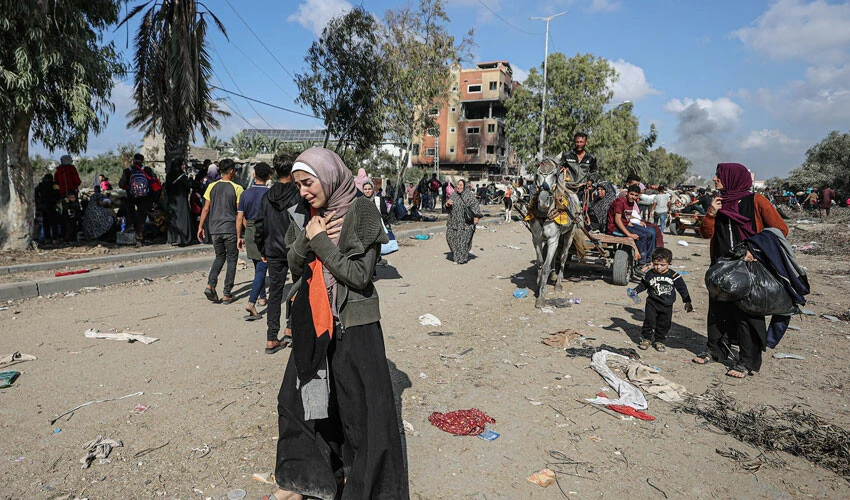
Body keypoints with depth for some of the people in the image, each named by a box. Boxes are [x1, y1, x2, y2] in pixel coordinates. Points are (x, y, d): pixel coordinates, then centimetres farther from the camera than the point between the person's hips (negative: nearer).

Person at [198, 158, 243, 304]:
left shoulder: (212, 187, 4)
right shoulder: (237, 188, -6)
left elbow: (206, 209, 4)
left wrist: (201, 227, 13)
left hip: (215, 229, 4)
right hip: (231, 229, -4)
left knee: (219, 257, 20)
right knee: (231, 260, 7)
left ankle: (210, 285, 0)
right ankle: (227, 295, 7)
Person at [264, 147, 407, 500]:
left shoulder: (361, 212, -14)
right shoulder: (304, 214, 4)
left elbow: (360, 274, -18)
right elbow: (294, 263, 5)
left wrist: (321, 241, -16)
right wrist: (307, 238, -13)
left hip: (353, 324, -6)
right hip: (313, 321, 7)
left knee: (359, 407, 4)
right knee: (295, 398, 14)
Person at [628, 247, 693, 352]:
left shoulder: (673, 276, -7)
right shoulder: (650, 274, -5)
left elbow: (682, 289, -2)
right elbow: (643, 284, 9)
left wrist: (687, 302, -4)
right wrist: (635, 291, -5)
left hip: (667, 305, 1)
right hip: (652, 303, 0)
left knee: (664, 324, 8)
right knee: (649, 321, -2)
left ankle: (659, 341, 24)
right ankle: (646, 339, 16)